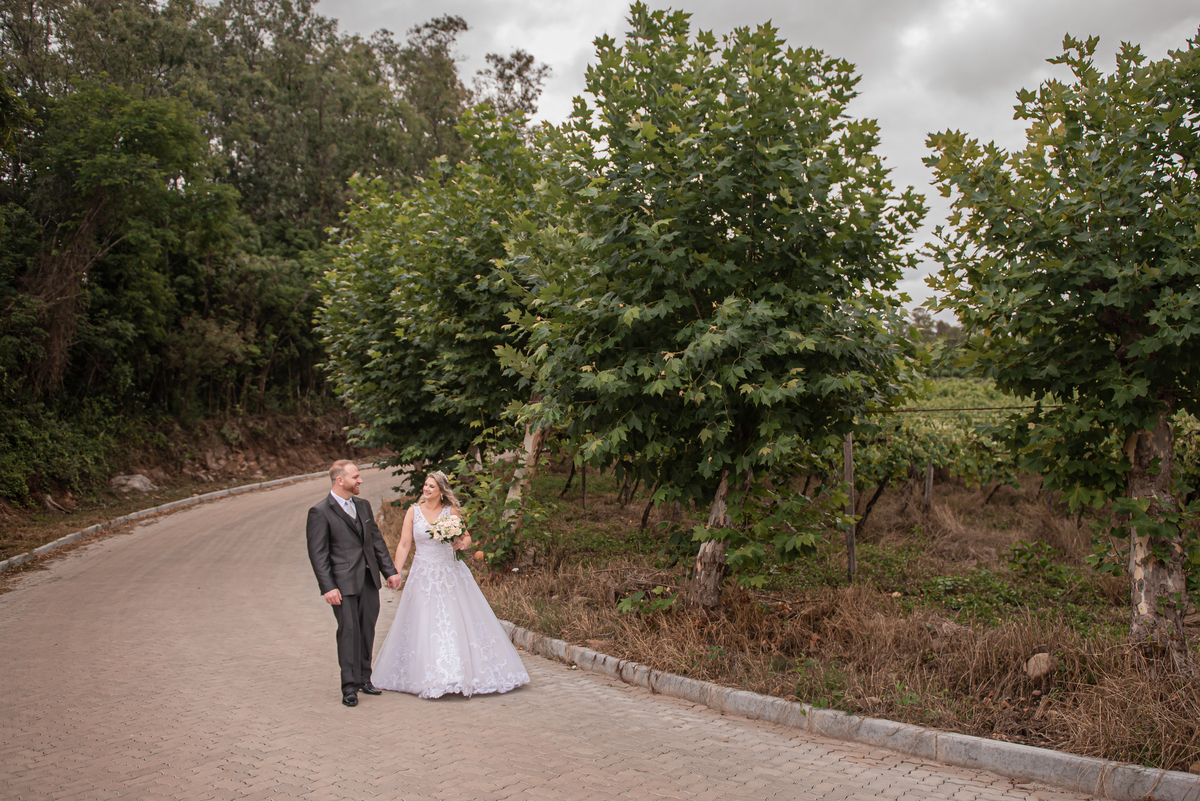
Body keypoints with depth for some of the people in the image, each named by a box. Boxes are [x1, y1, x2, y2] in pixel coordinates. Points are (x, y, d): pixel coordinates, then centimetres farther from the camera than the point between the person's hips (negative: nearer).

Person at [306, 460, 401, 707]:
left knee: (368, 630, 10)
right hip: (343, 583, -6)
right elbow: (318, 554, -10)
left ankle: (364, 678, 22)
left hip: (369, 579, 6)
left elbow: (376, 540, 16)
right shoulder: (320, 512, -8)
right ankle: (350, 686, 5)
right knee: (349, 631, -5)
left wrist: (390, 571, 11)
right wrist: (328, 587, -15)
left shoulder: (363, 505, 12)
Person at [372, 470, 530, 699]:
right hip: (424, 575, 0)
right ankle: (430, 678, 13)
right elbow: (404, 545, 0)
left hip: (450, 574, 0)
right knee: (424, 626, 1)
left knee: (460, 621, -2)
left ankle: (463, 673, 9)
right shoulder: (414, 511, 1)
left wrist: (462, 543, -15)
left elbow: (467, 537, 8)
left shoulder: (451, 511, 1)